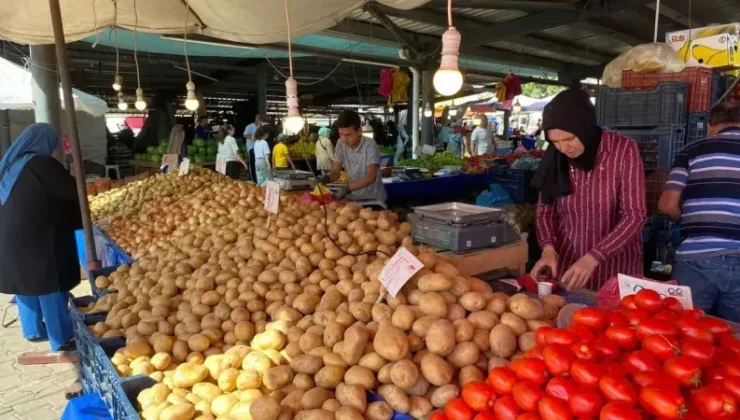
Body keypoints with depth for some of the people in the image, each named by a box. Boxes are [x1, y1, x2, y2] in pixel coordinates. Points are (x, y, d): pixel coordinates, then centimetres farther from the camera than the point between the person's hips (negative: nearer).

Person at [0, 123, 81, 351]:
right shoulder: (41, 164, -16)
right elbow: (71, 191, -12)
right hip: (38, 238, -8)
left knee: (25, 281, 19)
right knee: (50, 286, 0)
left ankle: (33, 330, 33)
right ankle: (62, 339, 7)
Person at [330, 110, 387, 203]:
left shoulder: (370, 145, -17)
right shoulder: (341, 145, -2)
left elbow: (371, 177, -26)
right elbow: (336, 172, 0)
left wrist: (348, 189, -38)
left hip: (374, 199, -4)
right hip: (353, 198, 4)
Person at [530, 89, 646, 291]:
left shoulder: (623, 150, -15)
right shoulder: (555, 158, -6)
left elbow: (634, 216, -17)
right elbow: (545, 209, 2)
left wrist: (592, 258, -27)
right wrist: (548, 247, -16)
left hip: (615, 269, -3)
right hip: (565, 264, 3)